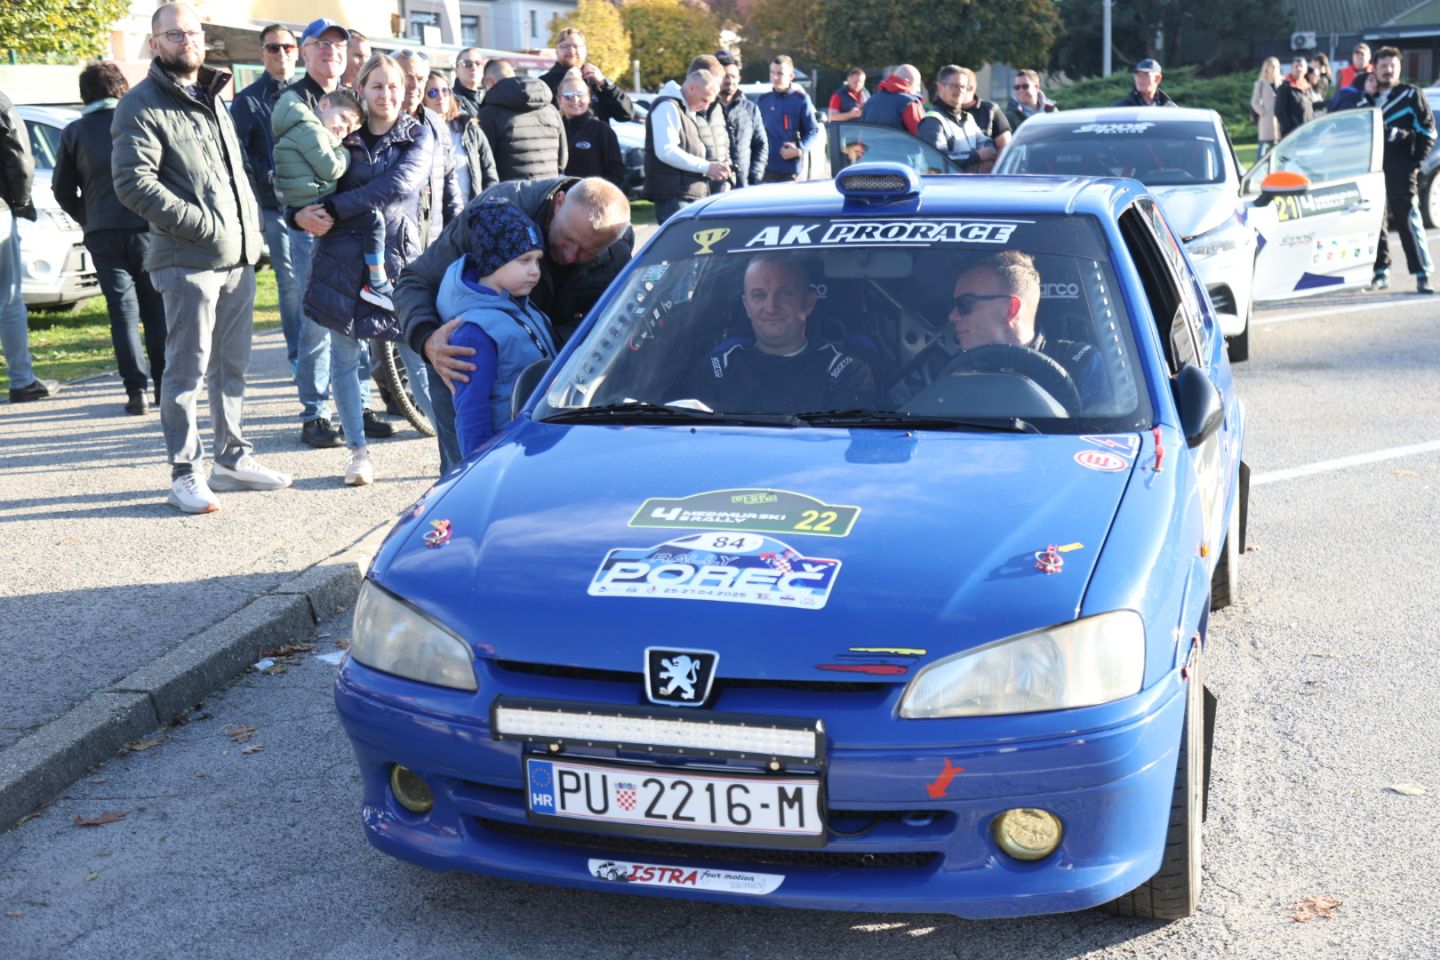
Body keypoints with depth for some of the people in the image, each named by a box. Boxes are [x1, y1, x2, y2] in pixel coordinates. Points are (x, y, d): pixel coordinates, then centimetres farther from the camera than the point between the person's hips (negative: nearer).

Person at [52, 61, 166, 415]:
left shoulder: (74, 133, 4)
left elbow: (63, 190, 7)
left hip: (102, 234, 0)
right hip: (147, 226, 0)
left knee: (123, 310, 3)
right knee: (157, 309, 7)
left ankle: (136, 388, -3)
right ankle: (165, 385, 7)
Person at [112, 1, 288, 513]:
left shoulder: (214, 99, 19)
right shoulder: (142, 105, -6)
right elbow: (133, 182, -16)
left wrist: (252, 230, 12)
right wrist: (201, 223, -19)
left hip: (239, 258, 8)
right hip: (188, 262, -7)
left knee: (232, 366, 14)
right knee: (187, 370, -3)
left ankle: (232, 457, 25)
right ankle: (186, 472, 4)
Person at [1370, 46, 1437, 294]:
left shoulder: (1411, 94, 3)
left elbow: (1427, 132, 0)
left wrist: (1414, 163, -6)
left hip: (1400, 171, -5)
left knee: (1409, 221, -10)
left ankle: (1423, 275, -10)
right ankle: (1381, 272, 15)